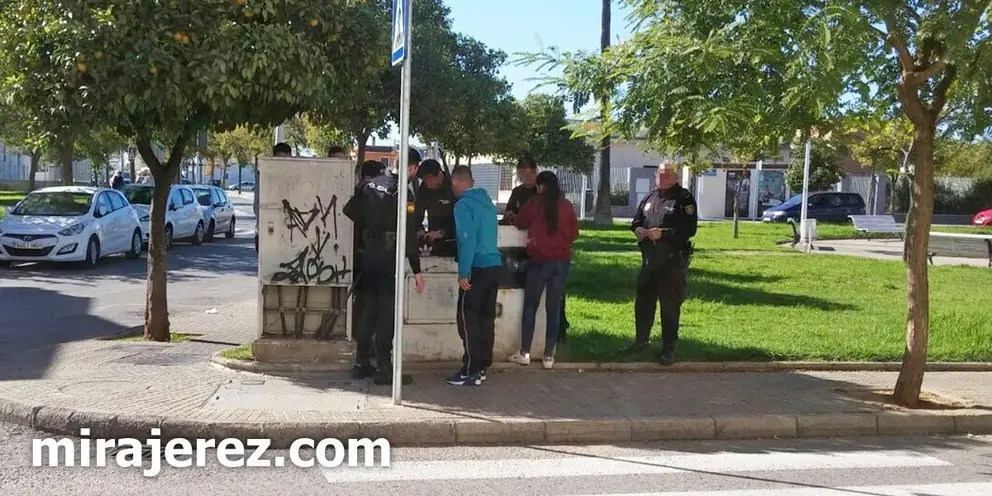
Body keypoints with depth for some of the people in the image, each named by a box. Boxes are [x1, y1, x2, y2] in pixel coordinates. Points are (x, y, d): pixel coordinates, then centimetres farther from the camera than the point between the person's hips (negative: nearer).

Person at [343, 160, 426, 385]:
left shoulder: (372, 184, 7)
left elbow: (349, 210, 14)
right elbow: (408, 232, -15)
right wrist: (417, 271, -12)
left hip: (369, 253, 7)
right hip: (389, 256, -7)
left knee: (369, 309, 13)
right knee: (387, 312, -2)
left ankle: (362, 364, 19)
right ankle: (383, 369, 0)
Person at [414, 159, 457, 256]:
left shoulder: (453, 187, -14)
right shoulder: (423, 189, 3)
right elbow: (417, 214, 9)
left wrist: (442, 233, -26)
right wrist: (419, 230, -10)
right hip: (434, 242, 5)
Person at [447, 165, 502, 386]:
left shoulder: (463, 204, -10)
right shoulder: (486, 200, 15)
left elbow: (468, 240, -18)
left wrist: (463, 273, -14)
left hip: (478, 268, -8)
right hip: (494, 265, 8)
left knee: (468, 319, -3)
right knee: (486, 318, 11)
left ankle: (471, 372, -1)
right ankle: (482, 367, 17)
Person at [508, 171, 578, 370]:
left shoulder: (534, 203, -4)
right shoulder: (568, 206, 0)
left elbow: (519, 223, 11)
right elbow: (574, 234, 10)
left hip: (539, 260, -2)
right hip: (562, 262, 2)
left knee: (530, 306, 8)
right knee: (554, 308, 6)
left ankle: (524, 353, 9)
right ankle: (549, 356, 8)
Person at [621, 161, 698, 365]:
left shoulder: (684, 199, -7)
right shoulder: (650, 197, 13)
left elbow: (689, 229, -16)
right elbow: (636, 220, 21)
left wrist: (663, 233, -23)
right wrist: (637, 229, -2)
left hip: (672, 262, -6)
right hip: (649, 260, 7)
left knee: (670, 306, 0)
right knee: (643, 302, 15)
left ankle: (669, 349, 10)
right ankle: (641, 341, 31)